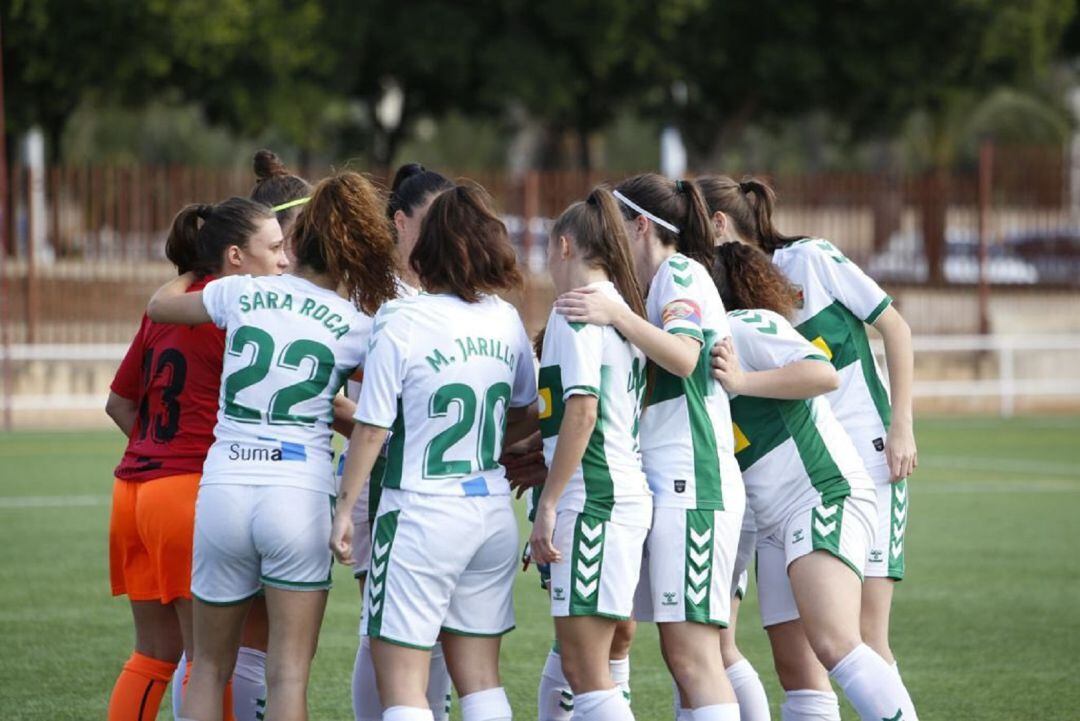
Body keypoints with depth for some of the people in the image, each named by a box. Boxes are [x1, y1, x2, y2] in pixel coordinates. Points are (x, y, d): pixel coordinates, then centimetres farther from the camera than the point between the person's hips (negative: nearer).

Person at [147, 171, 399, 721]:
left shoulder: (241, 293, 7)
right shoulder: (356, 326, 1)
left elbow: (159, 305, 25)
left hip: (222, 490, 2)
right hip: (301, 492, -2)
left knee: (209, 667, 14)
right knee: (288, 674, -1)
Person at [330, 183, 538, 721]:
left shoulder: (400, 323, -12)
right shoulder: (505, 320, 4)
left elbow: (372, 430, -10)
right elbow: (528, 414, 17)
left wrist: (344, 509, 0)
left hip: (422, 515, -6)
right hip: (493, 511, 6)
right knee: (480, 677, 14)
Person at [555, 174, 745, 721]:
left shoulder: (680, 272, -4)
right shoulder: (663, 281, 24)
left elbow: (684, 356, -23)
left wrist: (616, 316, -27)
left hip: (690, 485, -10)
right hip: (669, 487, 10)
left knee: (691, 653, -15)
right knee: (685, 656, 5)